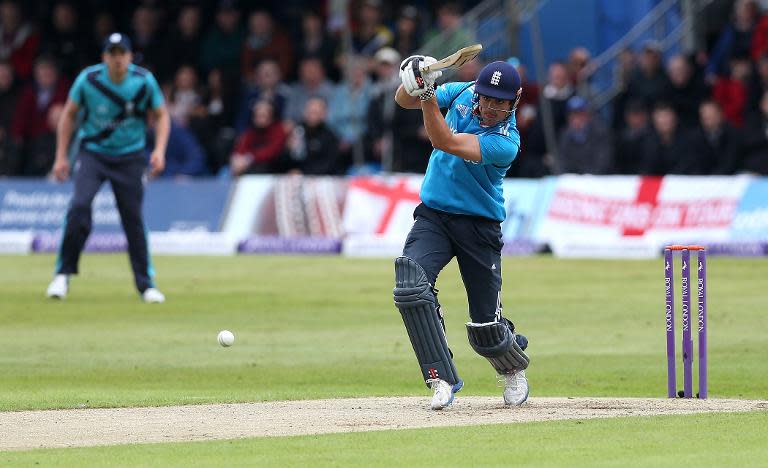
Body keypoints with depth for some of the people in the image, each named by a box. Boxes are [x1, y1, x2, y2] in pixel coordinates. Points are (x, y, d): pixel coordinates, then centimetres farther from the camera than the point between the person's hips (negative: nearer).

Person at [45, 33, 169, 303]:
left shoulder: (144, 81, -11)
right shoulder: (88, 79, -13)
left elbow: (161, 115, 2)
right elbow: (69, 115, 1)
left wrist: (159, 150, -14)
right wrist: (61, 157, -1)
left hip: (129, 156, 1)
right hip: (93, 154, -1)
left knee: (133, 217, -1)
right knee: (80, 205, -21)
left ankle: (146, 285, 11)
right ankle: (63, 274, -10)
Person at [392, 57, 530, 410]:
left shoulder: (506, 143, -22)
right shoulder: (463, 94, -5)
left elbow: (444, 142, -31)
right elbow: (404, 100, -3)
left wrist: (428, 95, -38)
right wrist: (414, 82, -25)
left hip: (479, 225, -3)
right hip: (433, 217, 4)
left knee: (486, 331, 1)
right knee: (410, 285, -26)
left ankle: (514, 368, 37)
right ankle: (443, 379, -22)